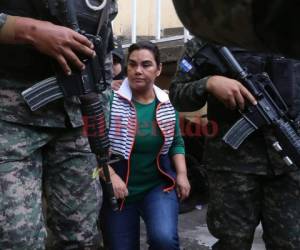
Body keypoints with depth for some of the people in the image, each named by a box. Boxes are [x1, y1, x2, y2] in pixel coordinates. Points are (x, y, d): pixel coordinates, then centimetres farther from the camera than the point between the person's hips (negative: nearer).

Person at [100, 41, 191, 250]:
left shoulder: (167, 105, 3)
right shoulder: (110, 101, -10)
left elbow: (176, 143, 14)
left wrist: (182, 174, 1)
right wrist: (110, 175, -19)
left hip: (159, 185, 1)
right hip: (117, 190, -1)